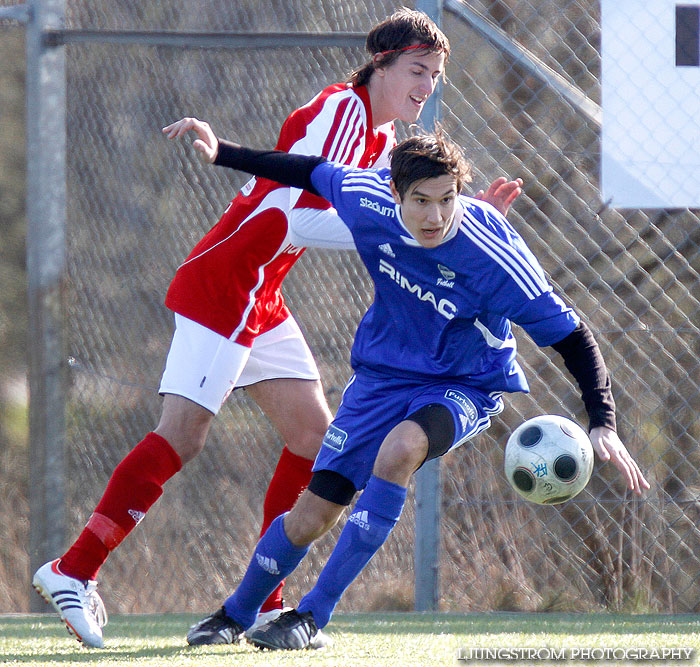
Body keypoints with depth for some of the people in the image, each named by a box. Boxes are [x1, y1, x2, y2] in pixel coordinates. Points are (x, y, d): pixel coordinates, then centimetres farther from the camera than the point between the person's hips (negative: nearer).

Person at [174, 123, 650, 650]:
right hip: (383, 374, 3)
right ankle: (236, 615, 29)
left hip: (467, 385, -3)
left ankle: (313, 615, -26)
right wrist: (223, 154, 12)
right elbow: (310, 172, 3)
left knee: (401, 447, -36)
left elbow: (570, 335, -23)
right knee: (313, 514, -3)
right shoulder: (369, 199, -20)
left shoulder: (495, 256, -29)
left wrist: (603, 423, -33)